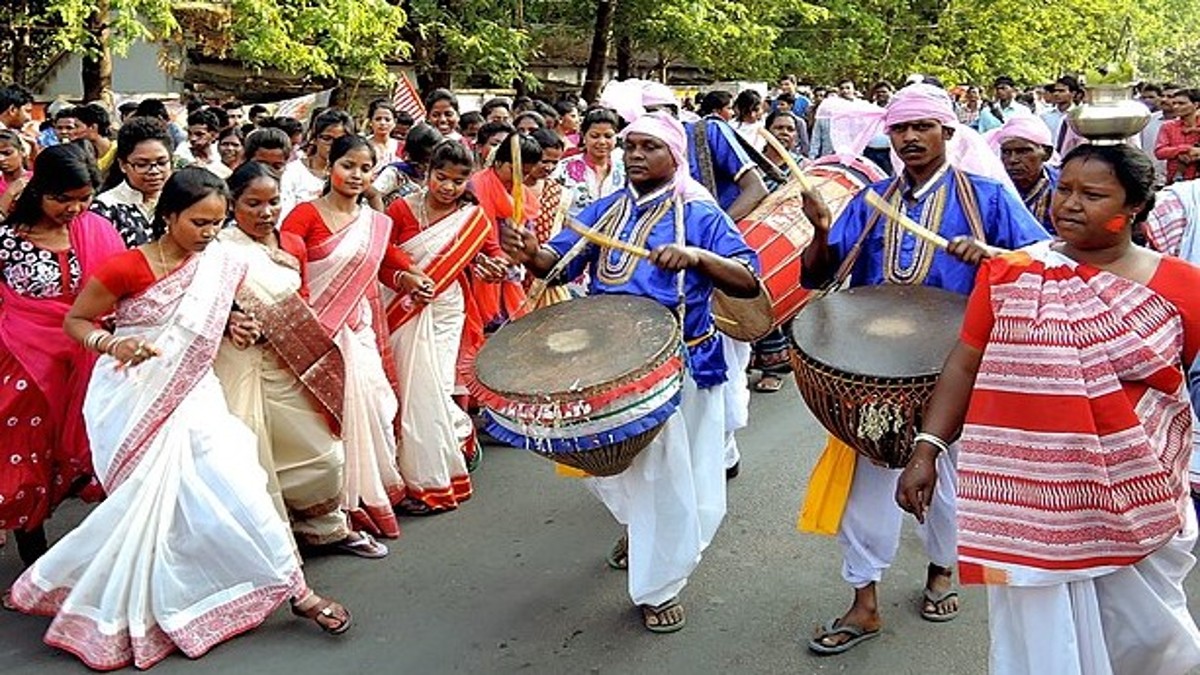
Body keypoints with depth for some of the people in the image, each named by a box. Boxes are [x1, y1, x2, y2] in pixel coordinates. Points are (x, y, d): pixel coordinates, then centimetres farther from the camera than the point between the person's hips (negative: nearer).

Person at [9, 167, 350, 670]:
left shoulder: (218, 266, 2)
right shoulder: (125, 268, -14)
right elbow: (75, 320, -3)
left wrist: (232, 327, -2)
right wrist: (111, 344, -22)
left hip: (191, 394, 4)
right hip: (134, 397, -4)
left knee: (235, 481, -5)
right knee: (147, 498, -4)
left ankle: (295, 590, 2)